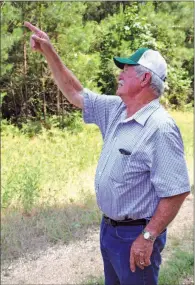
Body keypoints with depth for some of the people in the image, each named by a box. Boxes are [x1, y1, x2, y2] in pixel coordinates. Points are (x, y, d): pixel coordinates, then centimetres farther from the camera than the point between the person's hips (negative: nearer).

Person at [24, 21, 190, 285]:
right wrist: (48, 51, 5)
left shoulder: (160, 128, -24)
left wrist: (148, 237, -25)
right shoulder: (115, 109, 2)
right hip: (109, 226, 9)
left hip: (135, 234, -9)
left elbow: (176, 191, -26)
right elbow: (75, 93, 12)